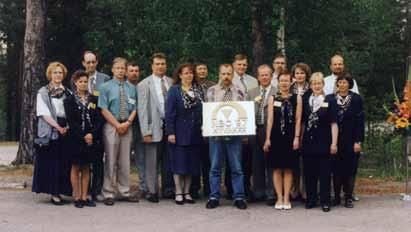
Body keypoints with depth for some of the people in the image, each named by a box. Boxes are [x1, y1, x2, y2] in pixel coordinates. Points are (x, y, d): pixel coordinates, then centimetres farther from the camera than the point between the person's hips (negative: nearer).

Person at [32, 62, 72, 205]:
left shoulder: (67, 92, 14)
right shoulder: (43, 93, 2)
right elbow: (44, 113, -7)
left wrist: (68, 127, -9)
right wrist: (58, 127, -16)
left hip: (66, 130, 4)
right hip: (49, 131, -4)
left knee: (64, 162, 2)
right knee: (52, 162, -4)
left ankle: (60, 190, 8)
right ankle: (54, 193, 0)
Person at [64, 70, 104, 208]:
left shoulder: (94, 99, 8)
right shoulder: (69, 100, 1)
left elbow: (99, 119, 2)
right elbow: (71, 121, -7)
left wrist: (92, 134, -13)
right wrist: (83, 136, -14)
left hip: (92, 138, 3)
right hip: (75, 138, -3)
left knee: (86, 168, 7)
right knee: (76, 167, 2)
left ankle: (84, 197, 10)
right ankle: (77, 198, 6)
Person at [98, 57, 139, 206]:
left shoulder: (132, 88, 10)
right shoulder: (106, 87, 0)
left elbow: (134, 109, 8)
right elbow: (104, 109, -6)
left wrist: (127, 123, -9)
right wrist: (117, 124, -12)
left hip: (127, 126, 4)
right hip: (111, 125, -3)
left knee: (125, 160, 9)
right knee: (111, 160, -2)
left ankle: (124, 192, 16)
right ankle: (108, 193, 4)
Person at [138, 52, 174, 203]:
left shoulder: (171, 82, 9)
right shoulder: (144, 85, -1)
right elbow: (142, 110, -4)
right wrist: (146, 132, -11)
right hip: (154, 127, -3)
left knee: (169, 160, 10)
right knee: (152, 162, 1)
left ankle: (168, 190, 21)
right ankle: (152, 191, 11)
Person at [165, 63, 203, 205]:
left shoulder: (198, 90, 10)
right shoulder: (174, 90, -2)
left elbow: (203, 110, 9)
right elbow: (169, 112, -6)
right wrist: (170, 132, -13)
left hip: (195, 133, 4)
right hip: (180, 133, -4)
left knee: (192, 163, 6)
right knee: (179, 163, 0)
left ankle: (187, 192, 15)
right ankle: (178, 193, 8)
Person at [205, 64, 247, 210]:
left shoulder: (239, 92, 8)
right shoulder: (212, 91, 7)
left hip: (234, 134, 0)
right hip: (216, 133, 0)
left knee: (236, 168, 2)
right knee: (215, 167, 4)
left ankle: (239, 197, 9)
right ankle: (214, 197, 11)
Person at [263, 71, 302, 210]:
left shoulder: (297, 98, 4)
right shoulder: (273, 98, 5)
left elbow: (298, 120, 1)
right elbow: (270, 119, 2)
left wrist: (296, 137, -6)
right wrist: (267, 138, -3)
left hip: (290, 137, 0)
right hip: (276, 136, 0)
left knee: (288, 169, 4)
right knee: (277, 168, 3)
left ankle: (286, 199, 11)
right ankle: (279, 198, 11)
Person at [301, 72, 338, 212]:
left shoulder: (330, 100, -2)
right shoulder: (305, 101, 8)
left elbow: (334, 123, -4)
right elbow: (302, 122, 12)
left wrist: (334, 143, -9)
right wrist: (299, 139, 7)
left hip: (324, 143, -3)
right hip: (308, 143, 3)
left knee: (324, 173, 2)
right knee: (309, 173, 8)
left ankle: (325, 201, 10)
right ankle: (311, 199, 19)